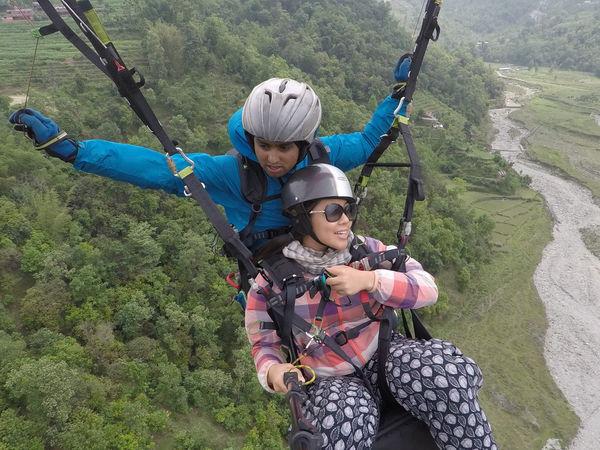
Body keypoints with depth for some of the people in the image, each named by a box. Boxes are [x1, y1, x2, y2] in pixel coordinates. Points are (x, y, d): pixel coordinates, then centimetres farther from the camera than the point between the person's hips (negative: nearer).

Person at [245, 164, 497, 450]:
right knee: (345, 423, -37)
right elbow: (264, 343, 1)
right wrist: (273, 372, -21)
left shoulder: (365, 249, -5)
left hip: (382, 353, 3)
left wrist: (369, 280, -25)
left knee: (439, 367, -27)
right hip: (327, 380, -2)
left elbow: (427, 288, -10)